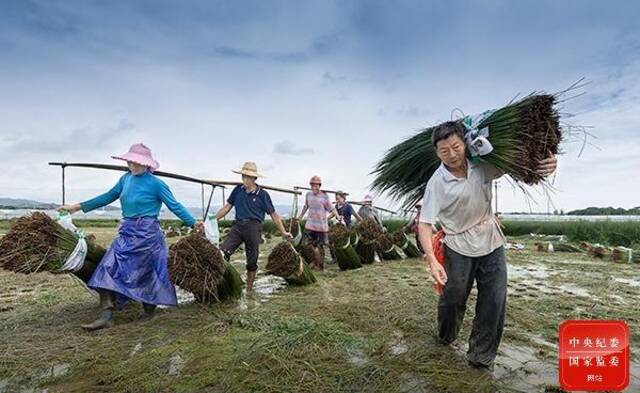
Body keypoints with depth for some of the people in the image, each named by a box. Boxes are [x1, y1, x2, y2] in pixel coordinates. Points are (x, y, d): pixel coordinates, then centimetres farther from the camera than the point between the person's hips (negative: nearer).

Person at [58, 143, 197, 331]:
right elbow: (108, 197, 19)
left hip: (146, 233, -6)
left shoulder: (156, 184, -11)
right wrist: (78, 206, 22)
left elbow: (175, 206, -7)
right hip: (126, 232, 7)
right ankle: (106, 316, 1)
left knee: (147, 274, 3)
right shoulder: (126, 179, 7)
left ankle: (149, 312, 23)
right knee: (108, 269, -2)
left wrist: (194, 224, -7)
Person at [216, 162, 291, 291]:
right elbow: (227, 207, 13)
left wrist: (283, 232, 5)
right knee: (222, 252, -17)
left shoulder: (262, 194, -1)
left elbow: (273, 214, 4)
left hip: (253, 227, -2)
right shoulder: (238, 190, 8)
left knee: (252, 261, 7)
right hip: (238, 225, 3)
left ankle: (249, 289, 24)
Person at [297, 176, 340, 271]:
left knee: (320, 246, 6)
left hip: (322, 226, -4)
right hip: (310, 225, 4)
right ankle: (313, 263, 20)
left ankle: (320, 266, 19)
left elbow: (331, 208, -7)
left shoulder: (324, 196, -9)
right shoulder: (308, 195, 4)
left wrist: (337, 216, -20)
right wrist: (300, 217, 24)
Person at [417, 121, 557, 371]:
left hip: (491, 241, 4)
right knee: (453, 298, 9)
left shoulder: (483, 165, -9)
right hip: (459, 247, -3)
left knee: (495, 302, 4)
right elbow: (424, 223, -20)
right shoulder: (437, 183, -19)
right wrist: (432, 260, -30)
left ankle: (481, 357, 22)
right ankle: (445, 339, 40)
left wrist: (546, 163, -18)